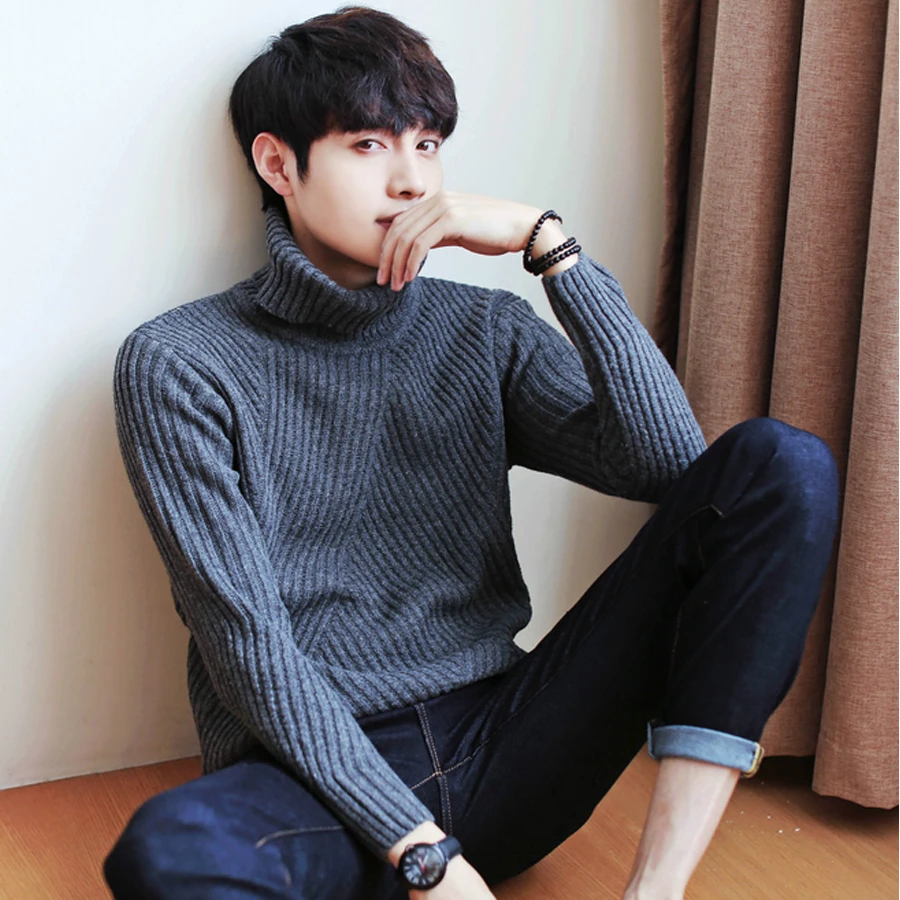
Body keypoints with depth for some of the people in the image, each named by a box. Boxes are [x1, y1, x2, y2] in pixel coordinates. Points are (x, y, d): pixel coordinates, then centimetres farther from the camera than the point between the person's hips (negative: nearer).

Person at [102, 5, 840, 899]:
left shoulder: (484, 331, 11)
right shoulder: (179, 365, -1)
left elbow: (669, 461, -5)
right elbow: (247, 645, -10)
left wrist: (546, 241, -10)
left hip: (504, 748, 4)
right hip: (319, 775, -4)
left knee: (781, 463, -11)